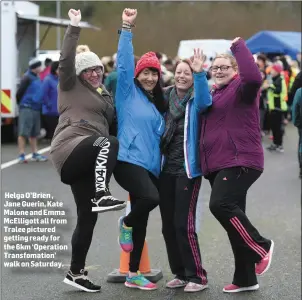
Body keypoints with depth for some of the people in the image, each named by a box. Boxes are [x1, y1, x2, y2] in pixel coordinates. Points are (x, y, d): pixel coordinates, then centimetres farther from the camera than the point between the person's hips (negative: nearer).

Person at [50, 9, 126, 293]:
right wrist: (74, 28, -15)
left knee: (88, 216, 6)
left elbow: (108, 123, 32)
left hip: (88, 160, 7)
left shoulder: (104, 94, 26)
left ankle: (76, 272, 14)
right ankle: (101, 196, -41)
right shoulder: (70, 86, 5)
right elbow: (66, 60, -12)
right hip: (71, 149, -7)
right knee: (109, 143, -36)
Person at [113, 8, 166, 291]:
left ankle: (133, 275, 17)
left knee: (142, 220, 8)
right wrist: (127, 28, -14)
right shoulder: (128, 93, 0)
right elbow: (123, 63, -11)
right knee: (151, 198, -31)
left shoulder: (157, 104, 19)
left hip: (150, 166, 7)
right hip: (128, 161, -7)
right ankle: (125, 223, 0)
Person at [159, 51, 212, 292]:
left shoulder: (195, 100, -4)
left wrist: (200, 74, -40)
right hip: (166, 170, 6)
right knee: (168, 225, 9)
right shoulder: (167, 98, 10)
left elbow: (204, 102, -29)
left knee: (183, 224, -10)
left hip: (188, 170, -6)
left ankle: (197, 276, 2)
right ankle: (180, 273, 22)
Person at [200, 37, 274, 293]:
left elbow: (253, 77, -27)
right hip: (218, 165, 9)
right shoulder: (213, 95, 21)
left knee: (221, 205, -26)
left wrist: (239, 46, -17)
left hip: (240, 161, -9)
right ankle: (246, 278, 17)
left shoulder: (240, 88, -4)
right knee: (232, 213, 10)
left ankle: (261, 247, -7)